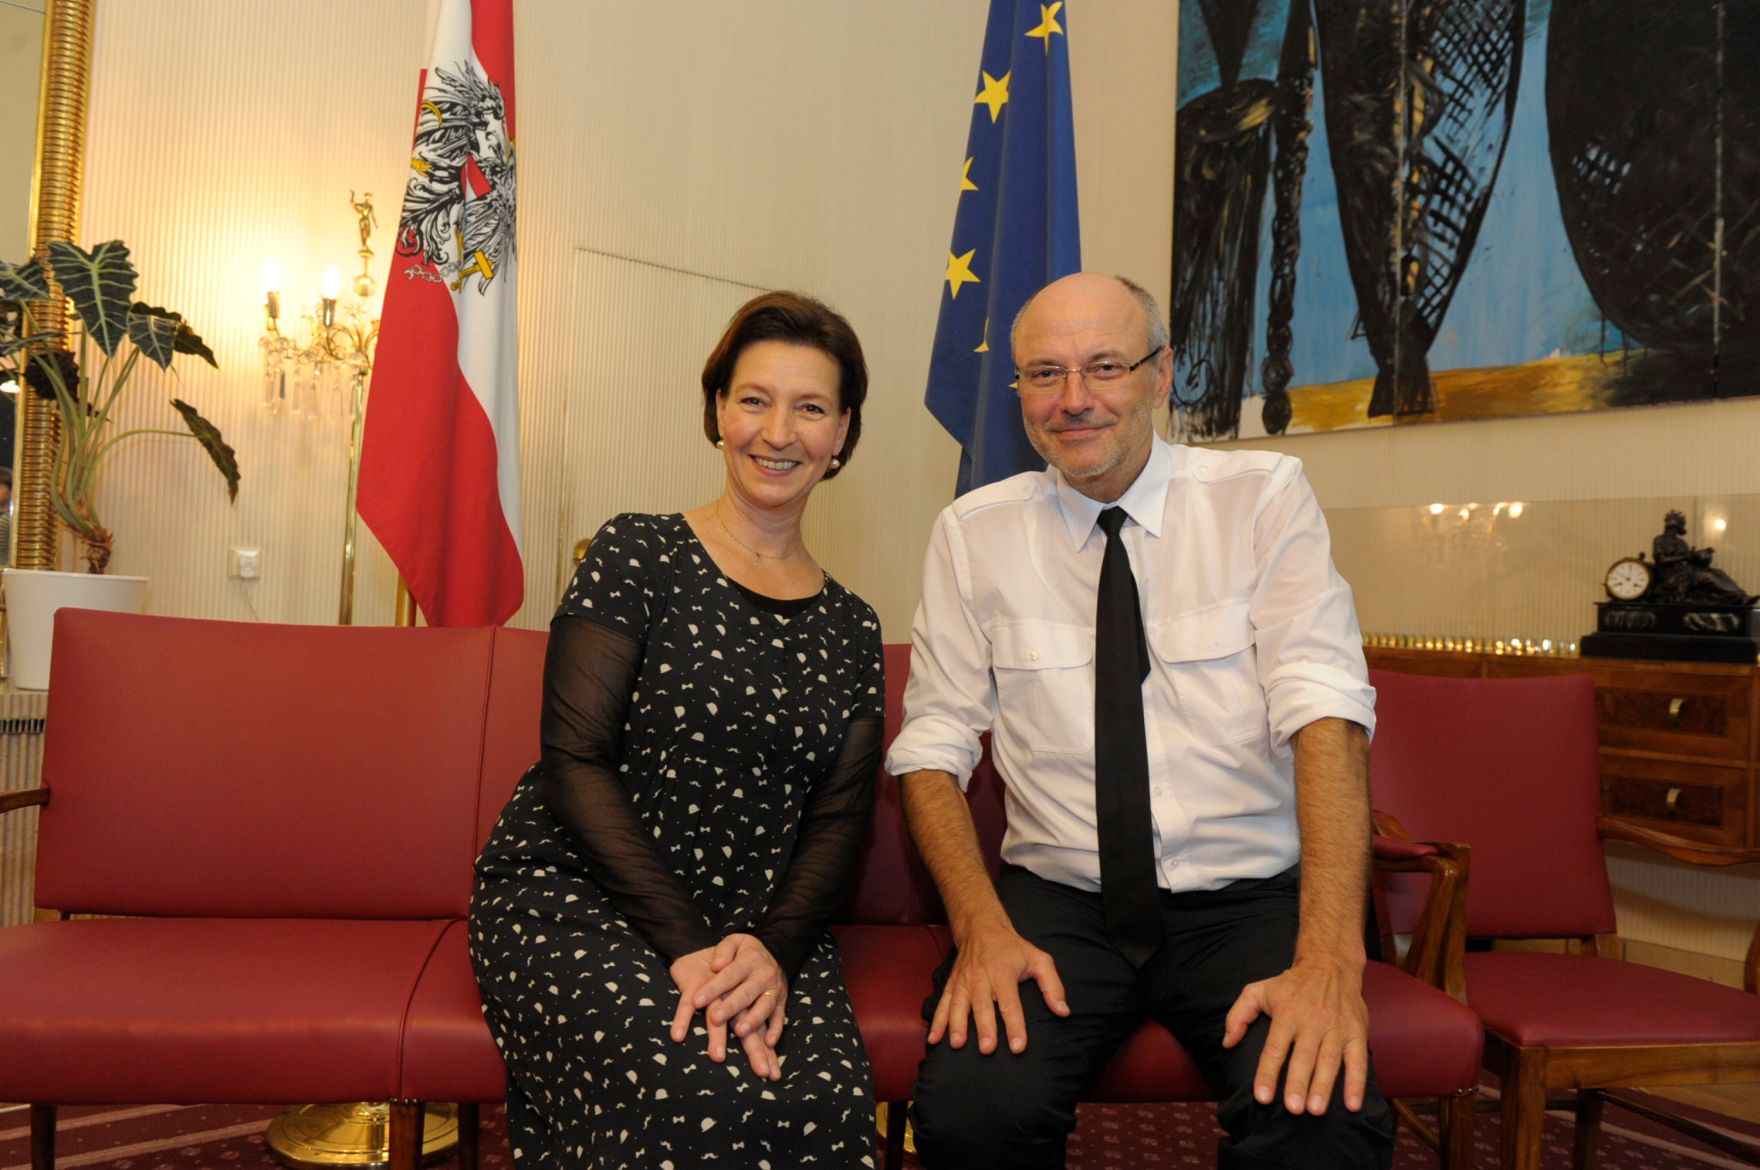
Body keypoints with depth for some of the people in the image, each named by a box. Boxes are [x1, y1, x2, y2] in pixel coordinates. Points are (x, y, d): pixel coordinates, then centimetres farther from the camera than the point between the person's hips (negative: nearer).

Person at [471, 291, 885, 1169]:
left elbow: (838, 822, 7)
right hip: (573, 893, -3)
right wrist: (687, 948, -16)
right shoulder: (639, 556, 0)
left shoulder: (849, 629, 12)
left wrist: (773, 948, -13)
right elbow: (575, 761, -8)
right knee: (692, 1099, -32)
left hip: (762, 928, 4)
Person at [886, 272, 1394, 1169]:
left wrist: (1329, 958, -24)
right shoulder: (971, 533, 2)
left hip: (1247, 901, 0)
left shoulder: (1264, 498, -2)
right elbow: (933, 749, 0)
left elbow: (1325, 713, -12)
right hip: (1056, 902, 1)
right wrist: (981, 927, -17)